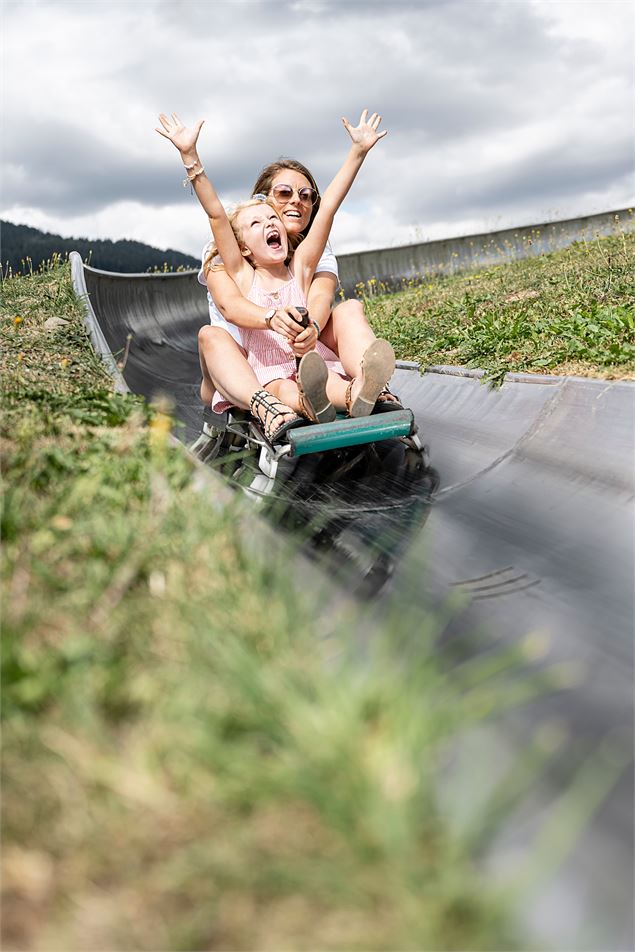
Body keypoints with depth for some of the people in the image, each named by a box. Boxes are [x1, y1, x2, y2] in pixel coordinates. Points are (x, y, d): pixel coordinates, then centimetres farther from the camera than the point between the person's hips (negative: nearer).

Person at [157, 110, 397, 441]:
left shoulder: (300, 267, 14)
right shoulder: (242, 276, 10)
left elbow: (329, 205, 8)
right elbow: (216, 213, 1)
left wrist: (358, 151, 6)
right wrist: (190, 156, -6)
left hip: (311, 359, 1)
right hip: (265, 372, -1)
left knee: (328, 377, -33)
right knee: (280, 387, -35)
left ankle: (356, 394, -66)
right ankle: (307, 404, -68)